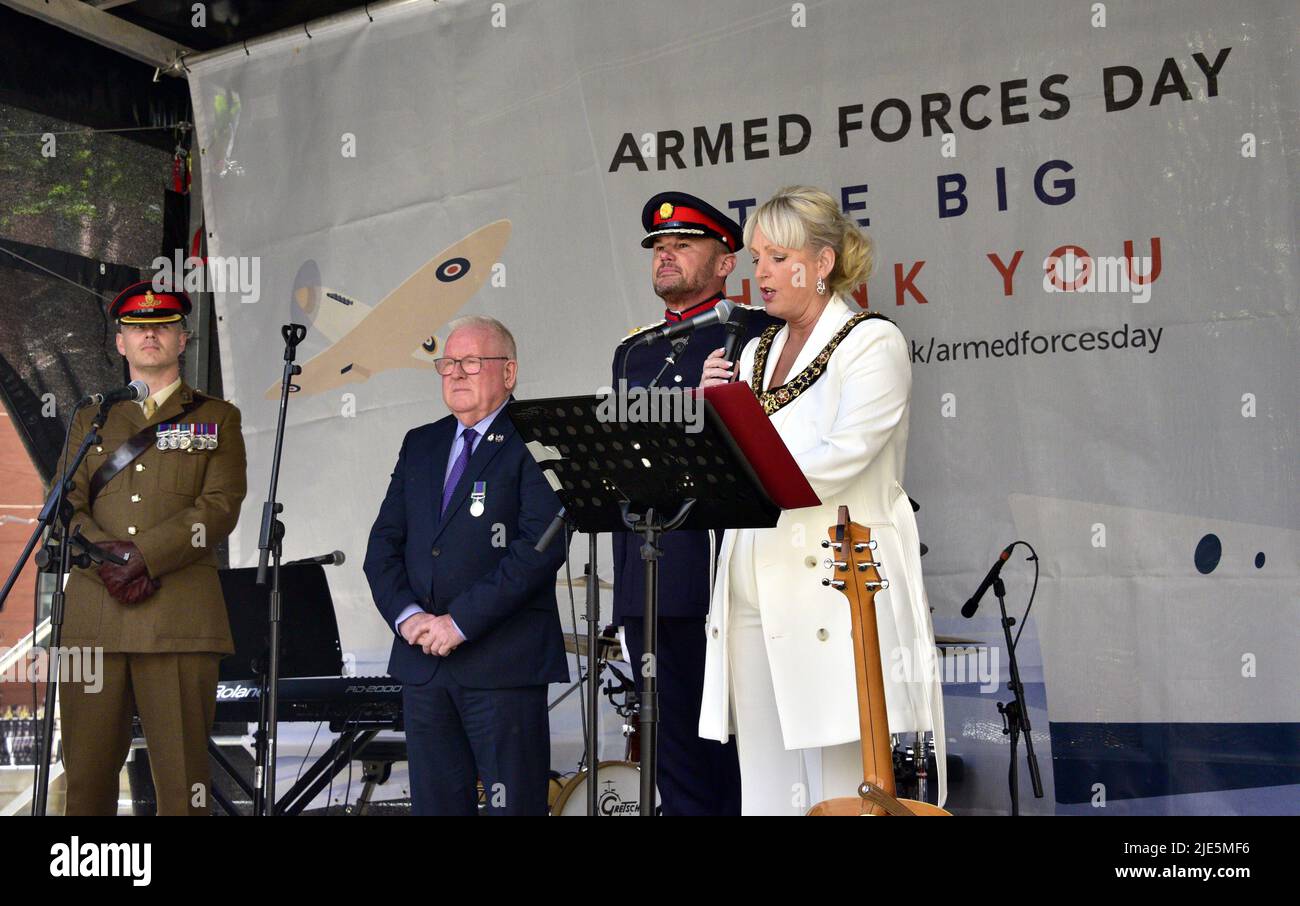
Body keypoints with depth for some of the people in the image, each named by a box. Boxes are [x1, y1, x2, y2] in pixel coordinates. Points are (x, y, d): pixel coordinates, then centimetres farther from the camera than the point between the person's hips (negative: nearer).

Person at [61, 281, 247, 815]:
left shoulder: (216, 418, 13)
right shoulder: (91, 420, 22)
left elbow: (221, 507, 0)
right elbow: (65, 505, 11)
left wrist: (144, 556, -12)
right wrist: (105, 556, -9)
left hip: (180, 616, -3)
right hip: (93, 618, 3)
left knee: (182, 777, -5)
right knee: (86, 775, 1)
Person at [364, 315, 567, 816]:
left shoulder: (534, 443, -4)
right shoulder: (420, 445, 16)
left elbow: (542, 547, -15)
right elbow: (383, 544, 13)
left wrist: (461, 621, -16)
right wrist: (406, 615, -5)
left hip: (504, 661, -6)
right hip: (422, 660, 6)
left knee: (513, 803, -3)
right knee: (434, 802, 10)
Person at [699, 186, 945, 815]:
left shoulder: (873, 342, -2)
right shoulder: (756, 351, 19)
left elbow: (838, 459, -16)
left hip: (837, 594, -6)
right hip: (754, 593, 7)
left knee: (841, 788, -6)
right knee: (766, 784, 6)